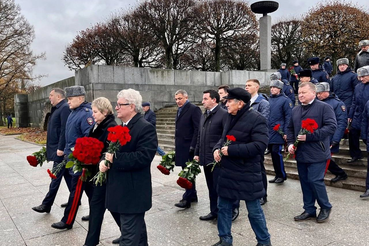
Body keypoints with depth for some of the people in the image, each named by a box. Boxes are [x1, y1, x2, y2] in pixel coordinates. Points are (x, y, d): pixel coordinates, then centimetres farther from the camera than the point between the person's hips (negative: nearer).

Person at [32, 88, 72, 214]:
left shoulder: (65, 108, -15)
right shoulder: (57, 108, 16)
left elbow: (64, 130, -22)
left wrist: (61, 148, -24)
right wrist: (49, 147, 19)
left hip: (60, 150, -10)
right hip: (57, 148, 10)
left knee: (56, 177, -2)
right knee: (68, 175, 14)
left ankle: (47, 204, 6)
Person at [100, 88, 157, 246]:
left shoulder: (146, 128, -16)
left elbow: (143, 157, -25)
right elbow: (113, 151, 17)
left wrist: (115, 158, -22)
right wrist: (105, 161, -5)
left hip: (133, 192, -9)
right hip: (122, 190, 9)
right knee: (137, 230, 23)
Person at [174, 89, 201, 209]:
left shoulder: (194, 109, -9)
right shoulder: (179, 110, 17)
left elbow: (197, 129, -15)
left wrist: (193, 146, -19)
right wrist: (177, 143, 14)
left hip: (189, 147, -8)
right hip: (181, 147, 8)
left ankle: (187, 198, 1)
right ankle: (192, 195, 24)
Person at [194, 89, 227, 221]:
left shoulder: (223, 114, -11)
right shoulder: (204, 115, 15)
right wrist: (197, 153, 16)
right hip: (206, 158, 8)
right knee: (211, 187, 16)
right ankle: (214, 211, 28)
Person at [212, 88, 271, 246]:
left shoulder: (256, 119, -15)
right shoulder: (230, 118, 11)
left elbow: (259, 145, -24)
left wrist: (231, 150, -23)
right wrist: (217, 148, -1)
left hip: (247, 174, -8)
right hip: (227, 171, 8)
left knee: (254, 210, 7)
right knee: (223, 206, 15)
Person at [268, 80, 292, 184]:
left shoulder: (285, 100, -4)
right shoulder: (269, 100, 14)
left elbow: (288, 117, -8)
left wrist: (286, 132, -14)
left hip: (278, 132, -6)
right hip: (269, 132, 6)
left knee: (276, 152, -9)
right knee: (272, 152, 9)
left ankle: (282, 175, 7)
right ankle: (278, 175, 21)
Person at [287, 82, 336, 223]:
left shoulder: (324, 107, -6)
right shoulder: (295, 110, 14)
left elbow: (331, 126, -16)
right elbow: (290, 129, 20)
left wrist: (309, 136, -21)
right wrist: (290, 143, 2)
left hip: (316, 153, -6)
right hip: (301, 153, 6)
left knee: (315, 180, -6)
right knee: (305, 182, 11)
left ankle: (325, 207, 17)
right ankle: (309, 210, 24)